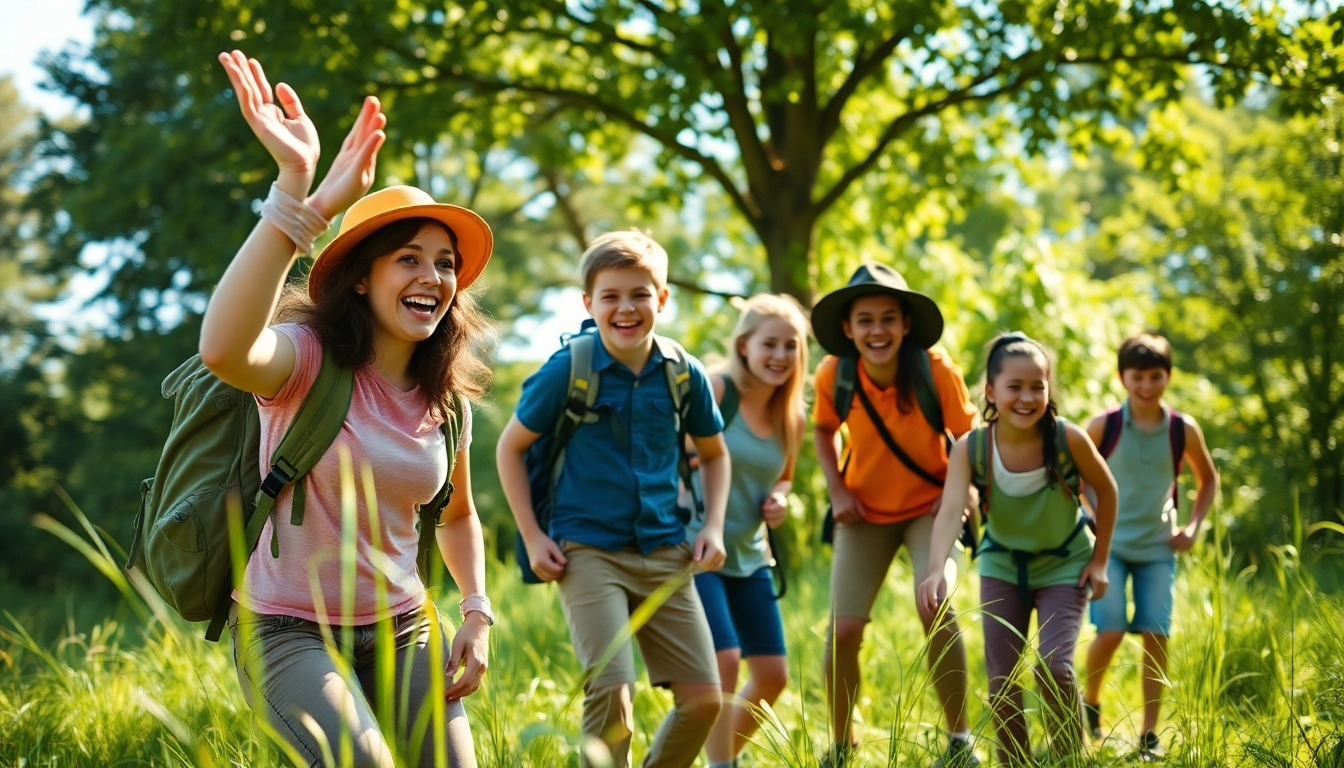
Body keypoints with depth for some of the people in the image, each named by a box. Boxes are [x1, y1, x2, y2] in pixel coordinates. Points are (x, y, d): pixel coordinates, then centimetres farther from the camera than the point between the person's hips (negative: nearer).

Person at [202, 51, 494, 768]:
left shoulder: (445, 399, 4)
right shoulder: (310, 358, -15)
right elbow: (223, 351, -41)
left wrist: (477, 614, 5)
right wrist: (297, 194, -50)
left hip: (401, 626, 6)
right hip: (288, 628, -6)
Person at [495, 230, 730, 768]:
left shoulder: (684, 373, 1)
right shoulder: (567, 369, -8)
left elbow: (714, 454, 17)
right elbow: (511, 447, 3)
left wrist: (713, 527, 4)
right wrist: (532, 536, -3)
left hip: (665, 554, 4)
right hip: (589, 552, -4)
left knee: (703, 699, 1)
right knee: (612, 694, -18)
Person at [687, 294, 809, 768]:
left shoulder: (792, 417, 6)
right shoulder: (715, 392, -14)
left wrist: (779, 500, 0)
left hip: (749, 557, 7)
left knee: (773, 675, 8)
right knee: (724, 662, -16)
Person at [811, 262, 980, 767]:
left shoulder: (936, 370, -23)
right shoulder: (834, 375, -17)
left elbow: (967, 436, -7)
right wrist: (837, 490, -7)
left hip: (928, 506, -2)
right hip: (865, 512, 2)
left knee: (934, 607, -25)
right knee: (843, 631, -6)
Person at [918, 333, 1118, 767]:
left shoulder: (1069, 439, -25)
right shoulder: (970, 449, -23)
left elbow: (1106, 490, -6)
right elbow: (951, 511, -37)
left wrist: (1099, 560, -4)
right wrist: (937, 570, -54)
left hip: (1064, 564, -2)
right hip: (1002, 565, 2)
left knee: (1053, 665, -18)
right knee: (1001, 679, -1)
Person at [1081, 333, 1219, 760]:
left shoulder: (1183, 430, -3)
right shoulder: (1103, 426, -9)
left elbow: (1208, 479, 15)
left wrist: (1193, 527, 5)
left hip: (1158, 549, 2)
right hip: (1108, 545, -2)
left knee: (1156, 636, -4)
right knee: (1110, 632, -12)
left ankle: (1150, 734, 6)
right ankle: (1089, 703, 17)